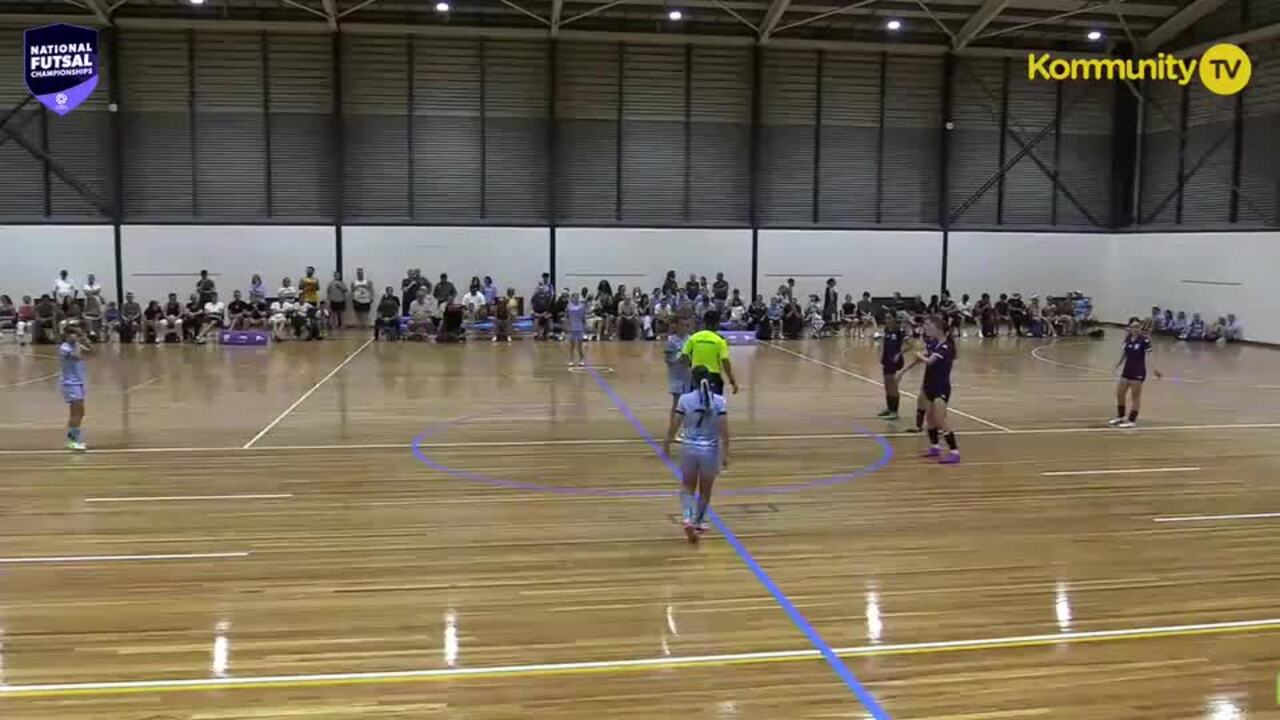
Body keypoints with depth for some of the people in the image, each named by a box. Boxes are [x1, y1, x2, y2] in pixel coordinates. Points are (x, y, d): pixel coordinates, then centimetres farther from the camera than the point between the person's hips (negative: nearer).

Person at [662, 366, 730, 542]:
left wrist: (666, 444, 10)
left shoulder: (685, 399, -9)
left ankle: (687, 519, -3)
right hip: (710, 450, 0)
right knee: (705, 490, 18)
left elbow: (674, 425, -5)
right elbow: (724, 430, -12)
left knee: (688, 486, 17)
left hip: (689, 448, 0)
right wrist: (725, 454, -6)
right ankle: (699, 522, 31)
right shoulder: (719, 401, -9)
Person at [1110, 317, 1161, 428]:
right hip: (1127, 370, 7)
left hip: (1138, 372, -7)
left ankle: (1132, 420, 10)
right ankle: (1120, 416, 30)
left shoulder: (1144, 340, -16)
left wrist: (1154, 368, -33)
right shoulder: (1128, 338, 2)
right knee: (1119, 393, 13)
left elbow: (1150, 354, -22)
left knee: (1135, 397, 2)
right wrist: (1119, 363, 26)